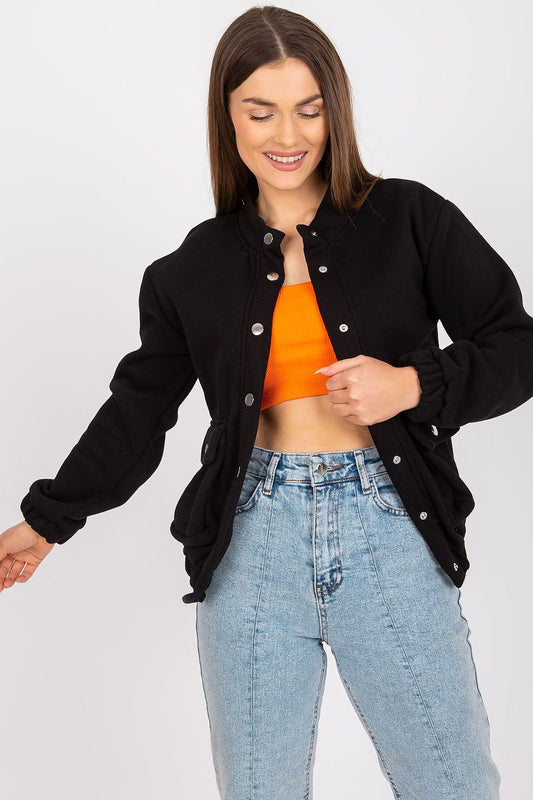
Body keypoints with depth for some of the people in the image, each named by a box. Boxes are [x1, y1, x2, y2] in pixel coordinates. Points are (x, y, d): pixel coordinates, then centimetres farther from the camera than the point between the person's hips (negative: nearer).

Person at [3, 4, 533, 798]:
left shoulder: (410, 220, 2)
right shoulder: (197, 267, 7)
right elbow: (139, 407, 15)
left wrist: (413, 385, -13)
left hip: (387, 534, -1)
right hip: (250, 546, 2)